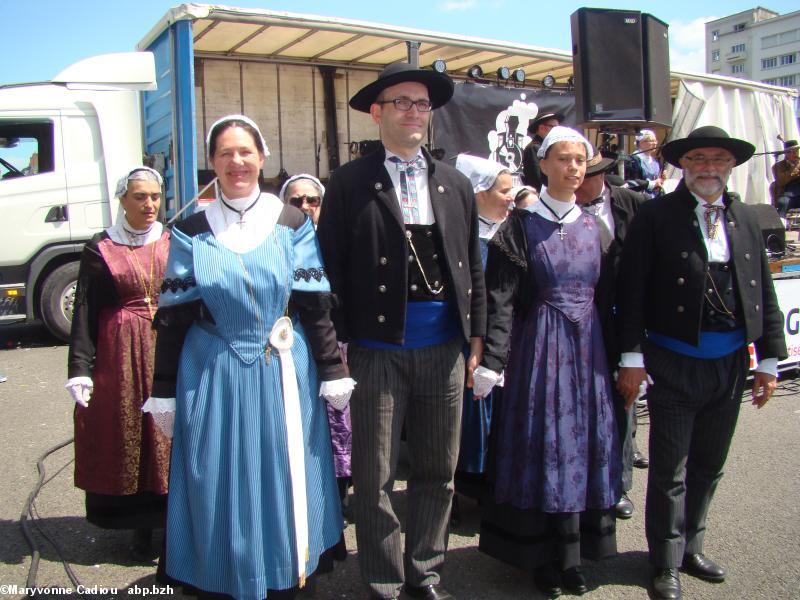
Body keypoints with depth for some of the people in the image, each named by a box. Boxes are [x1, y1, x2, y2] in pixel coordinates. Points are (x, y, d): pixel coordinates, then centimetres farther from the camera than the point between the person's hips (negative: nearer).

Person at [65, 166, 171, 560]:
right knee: (126, 439, 3)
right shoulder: (101, 248, 2)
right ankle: (141, 530, 16)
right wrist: (80, 369, -9)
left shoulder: (172, 243, 7)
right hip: (120, 355, -1)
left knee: (170, 440, 4)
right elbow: (84, 312, -1)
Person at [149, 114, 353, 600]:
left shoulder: (292, 223, 2)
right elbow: (173, 318, 3)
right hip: (213, 376, 1)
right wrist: (164, 391, 3)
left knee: (284, 479, 9)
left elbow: (316, 304, 1)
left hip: (284, 372, 0)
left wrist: (333, 371, -2)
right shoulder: (192, 232, 3)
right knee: (221, 484, 8)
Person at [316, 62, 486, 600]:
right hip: (378, 349, -3)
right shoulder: (350, 183, -1)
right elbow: (332, 270, -3)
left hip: (444, 349, 4)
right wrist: (338, 347, -7)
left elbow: (474, 267, 12)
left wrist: (477, 338, 9)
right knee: (375, 479, 6)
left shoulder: (456, 184, 11)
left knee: (438, 473, 14)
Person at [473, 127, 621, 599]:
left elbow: (603, 295, 13)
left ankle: (572, 555, 25)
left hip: (587, 348, 5)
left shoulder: (592, 226, 9)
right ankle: (543, 558, 19)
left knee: (584, 445, 9)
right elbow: (501, 299, -10)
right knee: (543, 449, 2)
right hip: (540, 347, -5)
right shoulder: (522, 225, -5)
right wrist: (491, 363, -16)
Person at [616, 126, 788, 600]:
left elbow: (765, 292, 10)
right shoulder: (657, 215, -6)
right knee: (669, 470, 5)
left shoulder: (746, 219, 9)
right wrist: (633, 357, -14)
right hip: (675, 362, -5)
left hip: (730, 362, 5)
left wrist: (769, 359, 7)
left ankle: (691, 547, 37)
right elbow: (632, 289, -9)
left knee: (709, 466, 18)